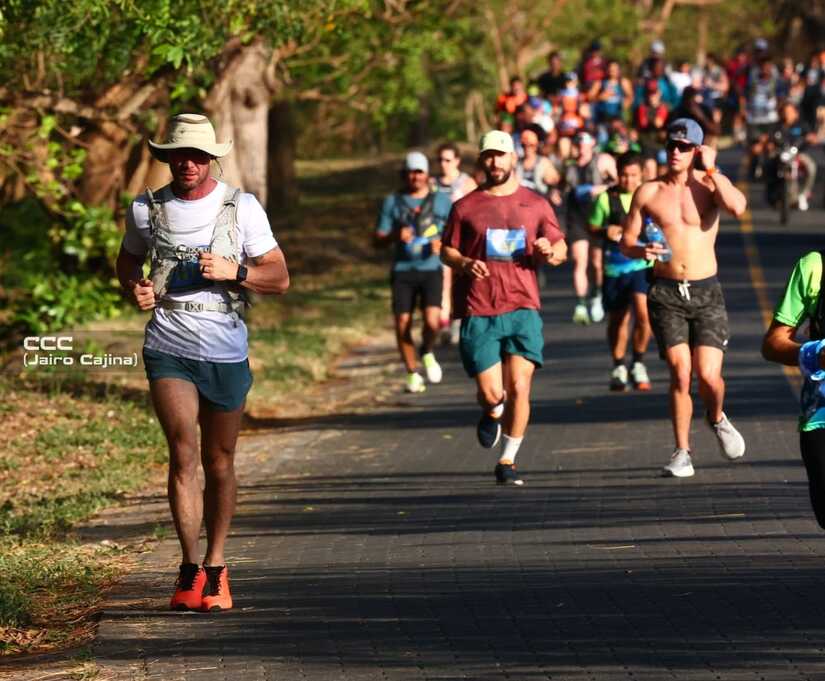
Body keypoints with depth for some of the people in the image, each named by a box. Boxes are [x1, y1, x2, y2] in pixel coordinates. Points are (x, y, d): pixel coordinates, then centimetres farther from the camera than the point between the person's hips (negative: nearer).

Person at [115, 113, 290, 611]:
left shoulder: (242, 207, 1)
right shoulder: (146, 210, 5)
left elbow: (280, 278, 2)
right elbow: (128, 260, 24)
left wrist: (234, 270, -16)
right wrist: (135, 288, 1)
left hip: (226, 352, 0)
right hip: (168, 349, 0)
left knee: (220, 463, 9)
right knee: (184, 453, -16)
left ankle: (216, 568, 23)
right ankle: (190, 568, -12)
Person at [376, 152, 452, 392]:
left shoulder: (441, 200, 9)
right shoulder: (392, 202, 10)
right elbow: (379, 237, 8)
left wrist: (443, 243, -8)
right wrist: (395, 235, -13)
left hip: (431, 268, -1)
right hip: (403, 270, 1)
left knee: (432, 320, -19)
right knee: (402, 323, -3)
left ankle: (428, 353, 13)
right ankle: (412, 373, 14)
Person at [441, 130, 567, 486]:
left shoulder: (536, 205, 10)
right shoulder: (466, 207, 8)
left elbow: (560, 247, 16)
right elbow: (446, 251, 12)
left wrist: (551, 253, -8)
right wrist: (465, 264, -10)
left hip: (522, 309, 1)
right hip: (478, 312, 0)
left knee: (519, 387, -10)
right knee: (491, 393, -6)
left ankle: (508, 461, 5)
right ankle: (492, 413, 32)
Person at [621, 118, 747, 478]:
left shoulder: (711, 183, 1)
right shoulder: (648, 193, 4)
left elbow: (737, 207, -20)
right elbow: (626, 241, 8)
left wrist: (711, 170, -13)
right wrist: (642, 251, -14)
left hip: (706, 292, -1)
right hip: (665, 292, 1)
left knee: (708, 375, -9)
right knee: (680, 373, -8)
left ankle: (716, 418, 26)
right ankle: (682, 452, 6)